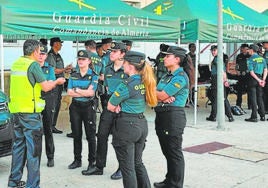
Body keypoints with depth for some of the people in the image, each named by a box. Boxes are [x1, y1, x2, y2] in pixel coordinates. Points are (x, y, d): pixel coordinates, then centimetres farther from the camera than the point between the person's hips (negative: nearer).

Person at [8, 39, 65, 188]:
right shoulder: (33, 64, -12)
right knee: (33, 149, -2)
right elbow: (46, 87, -12)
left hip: (16, 110, 8)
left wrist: (47, 82, 23)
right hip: (30, 111, -8)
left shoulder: (16, 63, 11)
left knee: (19, 145, 17)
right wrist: (57, 82, 7)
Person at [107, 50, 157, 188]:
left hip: (127, 125, -8)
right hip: (142, 124, 8)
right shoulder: (146, 82, 3)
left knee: (127, 167, 4)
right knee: (138, 163, 20)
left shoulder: (127, 85, -19)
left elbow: (110, 107, -9)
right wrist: (121, 105, -3)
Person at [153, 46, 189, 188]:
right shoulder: (166, 76, 17)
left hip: (173, 116, -9)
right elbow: (157, 95, 9)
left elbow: (161, 95, -16)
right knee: (166, 150, 17)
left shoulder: (180, 77, -13)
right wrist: (165, 97, -13)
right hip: (161, 115, 9)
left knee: (174, 152, -1)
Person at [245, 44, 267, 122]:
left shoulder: (250, 59, -8)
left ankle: (254, 117, -1)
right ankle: (262, 116, 14)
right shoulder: (262, 58, 10)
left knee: (253, 98, -1)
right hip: (259, 78, 6)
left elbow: (251, 72, -15)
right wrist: (263, 80, 0)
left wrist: (259, 80, -12)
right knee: (260, 97, 13)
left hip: (253, 79, -6)